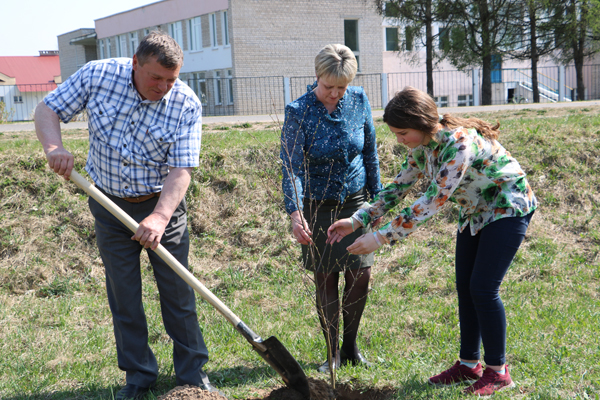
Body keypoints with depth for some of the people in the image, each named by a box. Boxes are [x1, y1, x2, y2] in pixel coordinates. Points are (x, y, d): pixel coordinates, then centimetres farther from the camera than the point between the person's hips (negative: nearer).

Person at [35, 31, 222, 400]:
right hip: (109, 205, 2)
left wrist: (160, 217, -37)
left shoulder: (186, 105, -17)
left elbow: (180, 170, -22)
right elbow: (48, 109, -4)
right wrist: (54, 148, -24)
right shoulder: (97, 75, -12)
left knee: (178, 291, 3)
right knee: (123, 296, 8)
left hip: (162, 204, -1)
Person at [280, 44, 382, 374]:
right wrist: (295, 213, -34)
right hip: (318, 206, -2)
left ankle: (350, 345, 22)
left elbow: (370, 151, 7)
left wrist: (377, 195, 9)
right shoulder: (298, 112, -15)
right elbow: (292, 167, -21)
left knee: (361, 275, 1)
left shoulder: (359, 100, -5)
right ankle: (332, 353, 19)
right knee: (326, 279, 3)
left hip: (355, 201, 3)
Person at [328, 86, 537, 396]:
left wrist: (381, 238, -36)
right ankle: (469, 364, 19)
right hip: (474, 213, 8)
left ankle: (497, 371, 5)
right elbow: (399, 187, 2)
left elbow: (433, 202, -36)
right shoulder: (422, 145, -7)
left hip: (507, 210, -8)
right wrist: (357, 220, -7)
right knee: (465, 288, 7)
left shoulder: (460, 143, -34)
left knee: (483, 288, -9)